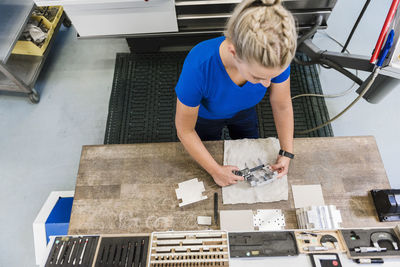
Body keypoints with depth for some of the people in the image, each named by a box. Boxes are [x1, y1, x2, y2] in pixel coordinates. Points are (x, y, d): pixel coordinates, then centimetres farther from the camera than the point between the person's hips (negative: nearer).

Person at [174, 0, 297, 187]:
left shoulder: (276, 57, -35)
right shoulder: (199, 66, -45)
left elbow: (282, 107, -15)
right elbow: (185, 131, -30)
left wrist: (286, 153, -18)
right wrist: (215, 171, -25)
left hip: (244, 111, 3)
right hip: (205, 117, -2)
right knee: (210, 152, 28)